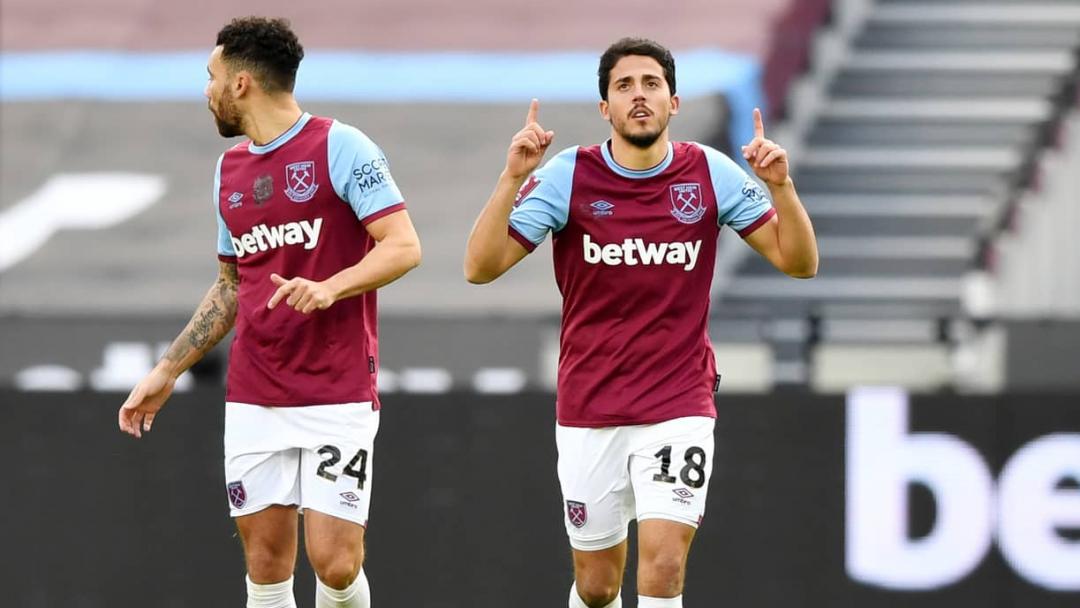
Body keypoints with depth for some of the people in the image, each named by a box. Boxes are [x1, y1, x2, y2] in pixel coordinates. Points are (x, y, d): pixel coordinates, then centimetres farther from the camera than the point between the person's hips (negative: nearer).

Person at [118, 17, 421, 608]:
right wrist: (166, 371, 21)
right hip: (254, 400, 6)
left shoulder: (341, 148, -7)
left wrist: (329, 287, -28)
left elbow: (403, 246, -13)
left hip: (338, 398, -6)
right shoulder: (229, 169, 15)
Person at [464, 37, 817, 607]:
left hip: (680, 406, -1)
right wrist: (512, 178, -25)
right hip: (588, 413, 1)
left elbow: (798, 261, 0)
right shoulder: (569, 175, -6)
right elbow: (481, 267, -12)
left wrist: (781, 185, -18)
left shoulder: (709, 172, -3)